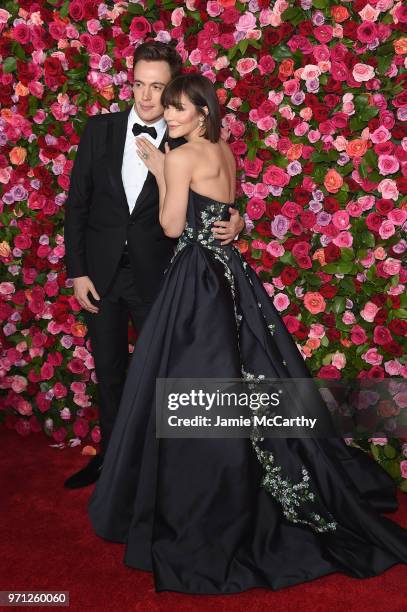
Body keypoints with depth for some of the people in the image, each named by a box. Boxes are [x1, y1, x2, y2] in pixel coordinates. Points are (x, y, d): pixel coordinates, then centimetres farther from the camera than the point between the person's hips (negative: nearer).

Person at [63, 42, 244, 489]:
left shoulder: (186, 144, -5)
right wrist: (76, 271, -3)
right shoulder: (99, 129, 0)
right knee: (109, 373, 16)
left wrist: (232, 223, -19)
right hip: (100, 273, 2)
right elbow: (77, 203, 1)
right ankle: (110, 455, 35)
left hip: (155, 277, -2)